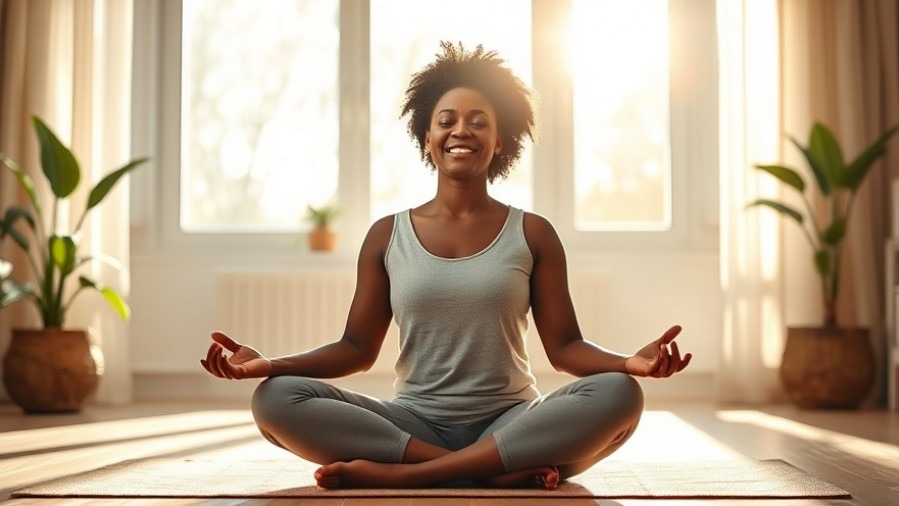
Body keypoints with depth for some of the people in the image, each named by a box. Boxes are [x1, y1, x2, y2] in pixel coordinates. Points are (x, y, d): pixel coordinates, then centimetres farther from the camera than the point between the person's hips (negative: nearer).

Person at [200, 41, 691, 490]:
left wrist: (629, 361, -21)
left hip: (511, 425, 0)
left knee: (618, 394, -30)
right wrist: (269, 363, -10)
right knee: (275, 398, -24)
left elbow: (564, 346, 0)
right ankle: (504, 473, -27)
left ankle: (400, 474, -29)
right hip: (412, 424, 1)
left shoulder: (532, 234, 6)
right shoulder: (387, 235, 8)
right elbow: (357, 348, 6)